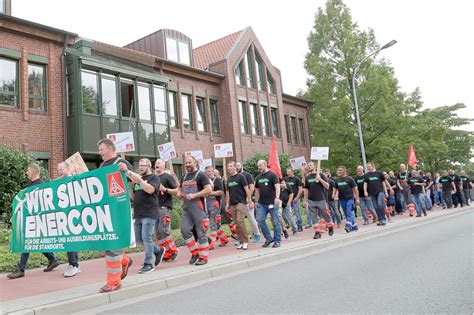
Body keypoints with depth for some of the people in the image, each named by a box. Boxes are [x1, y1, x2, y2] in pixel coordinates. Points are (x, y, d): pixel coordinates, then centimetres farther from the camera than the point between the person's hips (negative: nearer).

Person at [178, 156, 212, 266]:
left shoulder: (200, 175, -4)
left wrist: (194, 195, -20)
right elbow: (181, 189, 30)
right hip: (186, 208, 6)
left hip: (198, 207, -6)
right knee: (185, 230, -2)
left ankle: (203, 257, 8)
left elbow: (209, 190, -13)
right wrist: (179, 194, 6)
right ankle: (195, 252, 15)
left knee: (201, 232, -2)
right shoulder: (184, 177, 17)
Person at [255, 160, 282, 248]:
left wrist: (277, 197, -29)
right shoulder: (258, 177, 14)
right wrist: (256, 201, 19)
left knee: (275, 222, 1)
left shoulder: (272, 175, -4)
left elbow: (277, 186, -14)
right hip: (261, 203, 5)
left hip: (272, 203, -5)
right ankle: (268, 238, 10)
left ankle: (277, 240, 14)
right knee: (260, 220, -5)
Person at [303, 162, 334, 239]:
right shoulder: (307, 178, 10)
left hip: (321, 200, -3)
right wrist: (305, 201, 9)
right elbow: (306, 190, 13)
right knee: (314, 217, 1)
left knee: (325, 216, 7)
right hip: (311, 201, 3)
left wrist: (320, 179, -17)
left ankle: (331, 227, 30)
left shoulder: (320, 175, 1)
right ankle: (317, 232, 6)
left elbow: (327, 186, -5)